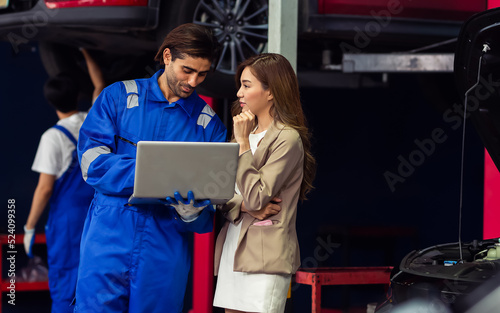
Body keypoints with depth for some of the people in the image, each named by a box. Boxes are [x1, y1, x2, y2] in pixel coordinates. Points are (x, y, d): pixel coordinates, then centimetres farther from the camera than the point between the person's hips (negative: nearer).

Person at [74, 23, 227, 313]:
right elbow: (92, 163, -6)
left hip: (166, 246, 1)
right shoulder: (118, 97, 6)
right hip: (110, 235, -1)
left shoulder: (208, 123, 9)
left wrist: (190, 210, -18)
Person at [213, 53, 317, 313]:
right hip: (233, 252, 8)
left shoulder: (287, 139, -8)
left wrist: (243, 142, -12)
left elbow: (255, 198, -16)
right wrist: (242, 206, -9)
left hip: (265, 255, -8)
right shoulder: (248, 132, 18)